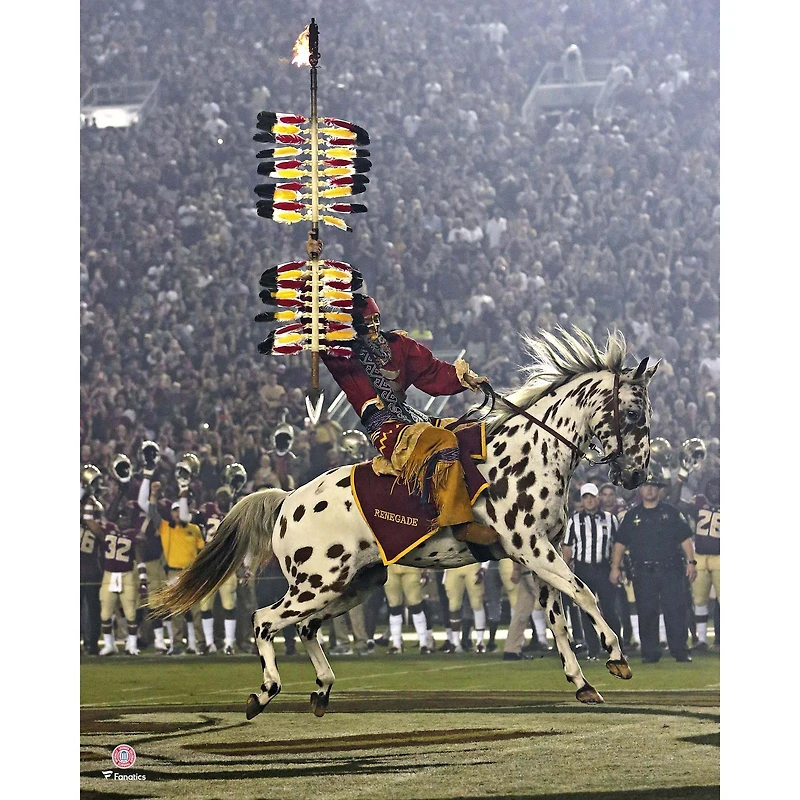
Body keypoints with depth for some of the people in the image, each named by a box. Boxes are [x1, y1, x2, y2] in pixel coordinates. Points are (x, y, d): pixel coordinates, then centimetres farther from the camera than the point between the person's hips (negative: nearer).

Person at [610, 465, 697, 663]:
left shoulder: (671, 512, 8)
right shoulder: (632, 516, 11)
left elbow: (685, 539, 6)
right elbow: (620, 543, 12)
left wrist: (691, 562, -4)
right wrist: (615, 567, 5)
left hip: (670, 571, -1)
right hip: (643, 572, 1)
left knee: (676, 611, -6)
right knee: (646, 613, 1)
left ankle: (680, 651, -3)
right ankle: (650, 652, 7)